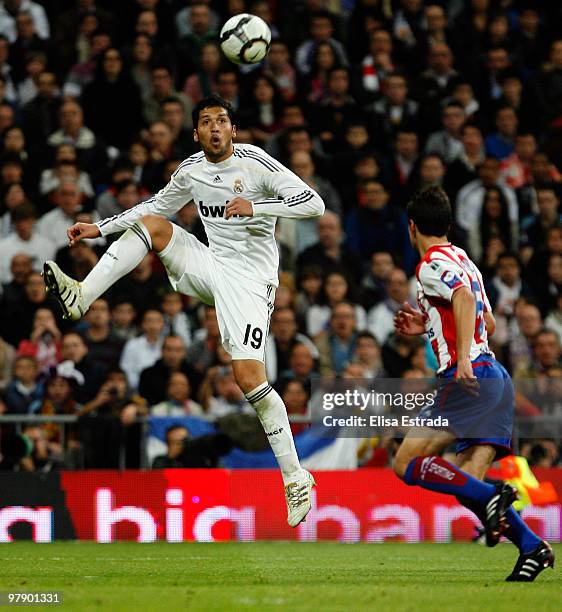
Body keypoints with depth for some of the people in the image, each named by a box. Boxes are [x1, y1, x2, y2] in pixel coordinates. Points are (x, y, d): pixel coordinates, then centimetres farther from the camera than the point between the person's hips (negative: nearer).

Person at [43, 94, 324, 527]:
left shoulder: (256, 163, -11)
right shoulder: (191, 170, 7)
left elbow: (314, 203, -15)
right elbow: (155, 206, 24)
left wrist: (254, 207, -25)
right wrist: (101, 227, 17)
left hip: (249, 277, -6)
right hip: (211, 265, 6)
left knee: (249, 376, -18)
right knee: (151, 224, -11)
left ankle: (295, 479, -10)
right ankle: (81, 297, -21)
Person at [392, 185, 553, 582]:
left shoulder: (432, 264, -4)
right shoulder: (464, 260, 23)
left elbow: (464, 297, -24)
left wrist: (463, 357, -32)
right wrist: (428, 327, 33)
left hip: (470, 379, -9)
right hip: (496, 378, 9)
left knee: (408, 464, -7)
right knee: (464, 481, 3)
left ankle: (490, 496, -21)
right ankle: (532, 546, -12)